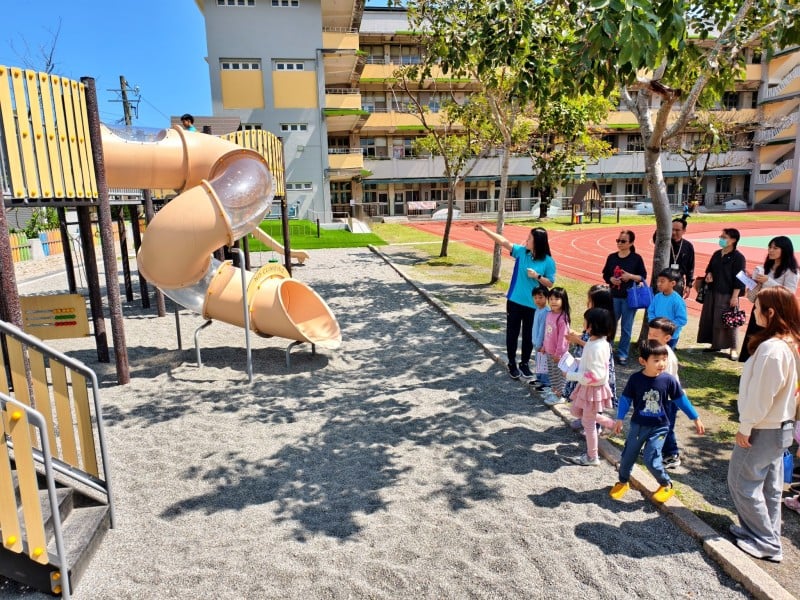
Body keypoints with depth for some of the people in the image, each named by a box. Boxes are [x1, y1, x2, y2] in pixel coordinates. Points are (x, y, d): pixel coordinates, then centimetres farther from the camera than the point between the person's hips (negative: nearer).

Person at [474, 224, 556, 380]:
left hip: (533, 305, -2)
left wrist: (537, 276, -21)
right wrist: (484, 229, -13)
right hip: (514, 301, 2)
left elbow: (550, 283, -4)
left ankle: (524, 364, 28)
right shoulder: (521, 251, -2)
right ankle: (512, 363, 27)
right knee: (512, 333, 10)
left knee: (528, 335, 10)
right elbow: (503, 241, -7)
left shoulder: (548, 261, -9)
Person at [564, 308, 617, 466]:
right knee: (576, 411, 25)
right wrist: (577, 361, 2)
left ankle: (592, 457, 24)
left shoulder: (596, 347, -30)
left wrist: (571, 375, -24)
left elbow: (594, 376, -31)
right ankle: (609, 423, 35)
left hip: (593, 388, -9)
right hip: (586, 386, 10)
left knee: (588, 422, 7)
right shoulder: (594, 341, -1)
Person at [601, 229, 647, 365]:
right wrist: (611, 279, -12)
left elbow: (643, 276, -1)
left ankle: (622, 354, 16)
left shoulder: (636, 258, -4)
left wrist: (631, 276, -18)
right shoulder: (612, 257, 4)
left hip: (630, 297, -2)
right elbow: (605, 275, 9)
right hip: (614, 296, 2)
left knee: (626, 327, 5)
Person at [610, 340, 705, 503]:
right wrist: (619, 419, 0)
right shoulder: (635, 379, -14)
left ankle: (667, 485, 20)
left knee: (652, 460, -7)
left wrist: (696, 418, 5)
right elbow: (626, 399, -2)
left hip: (659, 427, -2)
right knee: (627, 456, 11)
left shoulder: (668, 380, -14)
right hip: (638, 425, 2)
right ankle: (623, 482, 37)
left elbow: (681, 400, -2)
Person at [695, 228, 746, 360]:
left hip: (727, 295, -7)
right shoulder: (717, 254, 11)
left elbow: (739, 279, -12)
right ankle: (715, 344, 25)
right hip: (712, 292, 7)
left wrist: (735, 296, -16)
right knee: (710, 318, 11)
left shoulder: (738, 257, -9)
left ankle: (733, 349, 7)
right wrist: (708, 275, 0)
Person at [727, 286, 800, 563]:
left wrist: (745, 427, -14)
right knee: (769, 484, 19)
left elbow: (761, 395, -25)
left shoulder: (771, 348, -28)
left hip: (763, 429, -9)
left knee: (743, 482, 6)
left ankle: (765, 542, 15)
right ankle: (765, 534, 32)